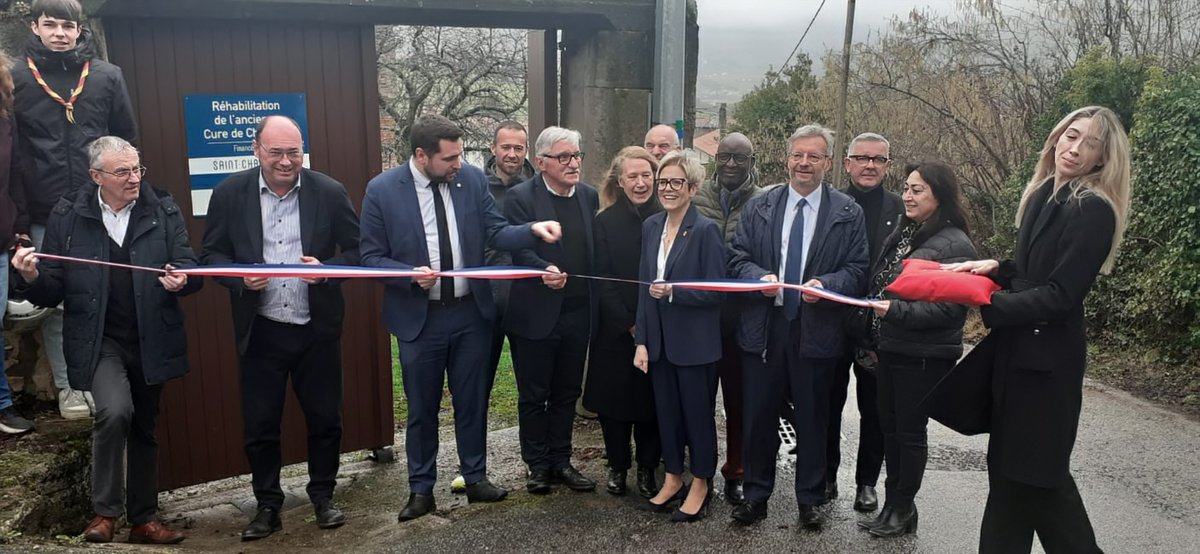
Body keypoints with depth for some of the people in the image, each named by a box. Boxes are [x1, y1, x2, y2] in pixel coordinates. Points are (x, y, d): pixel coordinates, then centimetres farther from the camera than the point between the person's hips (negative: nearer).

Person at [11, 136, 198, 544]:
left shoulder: (164, 211, -1)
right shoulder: (67, 216, -1)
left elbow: (191, 270, -2)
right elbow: (52, 292, 1)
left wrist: (181, 279, -25)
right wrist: (32, 277, -21)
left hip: (151, 341, 2)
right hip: (99, 341, -2)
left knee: (144, 429, 14)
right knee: (115, 410, -25)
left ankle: (144, 519, 29)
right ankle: (105, 511, -4)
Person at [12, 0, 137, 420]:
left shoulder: (107, 76, 5)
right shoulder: (17, 78, 3)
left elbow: (127, 139, 10)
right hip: (45, 215, 0)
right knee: (55, 303, 4)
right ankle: (68, 386, 15)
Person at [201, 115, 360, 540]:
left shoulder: (330, 193, -4)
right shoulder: (230, 193, -2)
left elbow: (357, 250, 1)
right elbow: (212, 254, 4)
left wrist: (326, 267, -18)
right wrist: (241, 278, -16)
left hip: (317, 329, 0)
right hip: (260, 331, 1)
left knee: (325, 419, 10)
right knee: (259, 425, 9)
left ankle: (323, 496, 30)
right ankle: (267, 504, 27)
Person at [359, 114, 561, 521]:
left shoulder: (472, 178, -5)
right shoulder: (382, 190, -12)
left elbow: (495, 233, -3)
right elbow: (371, 257, -7)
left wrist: (533, 229, -21)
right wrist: (411, 274, -23)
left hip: (471, 311, 2)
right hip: (418, 317, -2)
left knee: (472, 400, 16)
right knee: (422, 407, 12)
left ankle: (476, 478, 33)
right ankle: (421, 489, 29)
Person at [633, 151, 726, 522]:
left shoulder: (705, 230, -13)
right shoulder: (650, 227, 6)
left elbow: (717, 292, -12)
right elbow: (645, 288, 7)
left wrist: (674, 292, -23)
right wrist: (641, 341, 5)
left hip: (695, 343, -5)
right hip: (659, 340, 6)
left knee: (698, 412, 8)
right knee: (665, 411, 15)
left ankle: (701, 485, 26)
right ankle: (673, 478, 33)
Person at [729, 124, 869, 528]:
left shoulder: (847, 213, 2)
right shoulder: (758, 207, 7)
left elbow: (857, 270, 0)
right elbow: (739, 258, 6)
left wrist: (826, 283, -19)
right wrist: (760, 277, -14)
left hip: (816, 329, -1)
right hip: (763, 327, 2)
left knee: (812, 418, 9)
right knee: (759, 415, 8)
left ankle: (810, 499, 25)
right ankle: (756, 495, 23)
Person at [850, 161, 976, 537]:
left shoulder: (955, 244, -13)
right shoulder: (902, 233, 11)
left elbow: (951, 308, -18)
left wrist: (897, 310, -28)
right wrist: (872, 342, 16)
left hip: (925, 356, -7)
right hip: (890, 349, 7)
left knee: (910, 430, 5)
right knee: (889, 425, 14)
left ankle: (903, 508, 21)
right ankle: (894, 503, 27)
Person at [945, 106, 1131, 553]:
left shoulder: (1093, 211, -15)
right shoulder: (1043, 195, 10)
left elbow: (1059, 295, -20)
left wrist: (988, 305, -24)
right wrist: (997, 269, 3)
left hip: (1047, 357, -8)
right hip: (1019, 349, 8)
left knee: (1033, 470, 3)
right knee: (1008, 465, 15)